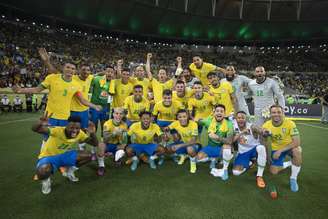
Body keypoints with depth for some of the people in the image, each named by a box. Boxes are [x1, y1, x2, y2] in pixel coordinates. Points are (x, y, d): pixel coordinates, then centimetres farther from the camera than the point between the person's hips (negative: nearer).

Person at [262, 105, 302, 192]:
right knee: (273, 171, 0)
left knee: (297, 151, -38)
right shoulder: (266, 126, -17)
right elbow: (267, 143, -2)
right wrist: (268, 156, -3)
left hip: (290, 146, -2)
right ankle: (289, 163, 35)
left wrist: (280, 151, -35)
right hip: (276, 149, 3)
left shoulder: (290, 123, -25)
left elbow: (297, 142, -30)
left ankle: (293, 178, -14)